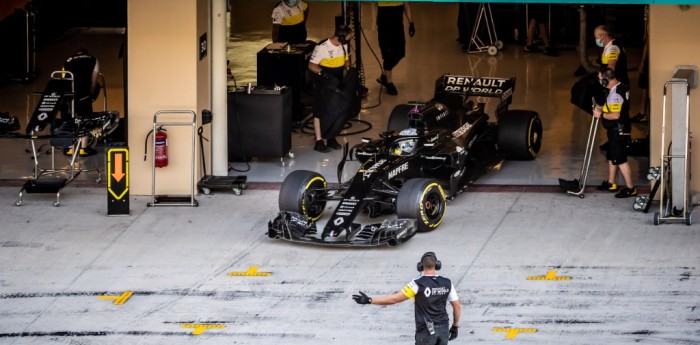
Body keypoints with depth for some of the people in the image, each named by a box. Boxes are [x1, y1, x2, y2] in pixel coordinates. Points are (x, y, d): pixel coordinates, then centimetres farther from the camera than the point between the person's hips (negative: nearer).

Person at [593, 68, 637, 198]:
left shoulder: (615, 94, -25)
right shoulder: (620, 88, 8)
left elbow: (616, 115, -28)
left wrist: (601, 114, -16)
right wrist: (602, 108, 8)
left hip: (619, 131, -11)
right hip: (616, 130, 11)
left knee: (620, 159, -6)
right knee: (612, 156, 21)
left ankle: (630, 188, -1)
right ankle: (611, 183, 34)